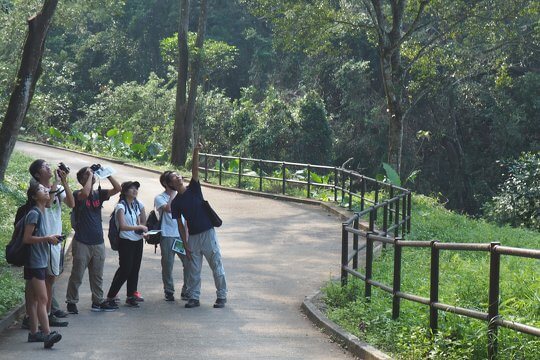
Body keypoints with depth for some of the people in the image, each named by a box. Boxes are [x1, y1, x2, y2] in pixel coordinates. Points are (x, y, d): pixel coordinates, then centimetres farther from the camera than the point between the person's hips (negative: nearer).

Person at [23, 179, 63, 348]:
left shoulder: (40, 213, 14)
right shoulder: (33, 214, -14)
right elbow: (26, 238, -18)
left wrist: (50, 238, 8)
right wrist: (47, 238, -18)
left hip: (40, 262, 10)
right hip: (35, 263, -10)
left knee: (34, 300, 12)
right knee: (43, 299, -16)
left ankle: (34, 333, 16)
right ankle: (47, 334, -23)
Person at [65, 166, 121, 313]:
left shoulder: (99, 194, 8)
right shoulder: (78, 194, -7)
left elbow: (117, 188, 0)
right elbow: (85, 194, -31)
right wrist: (90, 176, -19)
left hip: (98, 242, 5)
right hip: (82, 242, -5)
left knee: (97, 276, 13)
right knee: (77, 276, 1)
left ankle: (98, 301, 23)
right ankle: (71, 302, 12)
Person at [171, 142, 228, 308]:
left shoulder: (193, 189, 0)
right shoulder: (176, 202, 3)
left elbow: (195, 170, -16)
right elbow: (180, 225, 4)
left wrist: (196, 152, -30)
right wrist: (185, 245, 0)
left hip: (208, 233, -2)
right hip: (193, 237, 2)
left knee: (217, 266, 1)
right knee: (193, 270, 7)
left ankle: (221, 296, 10)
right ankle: (194, 297, 17)